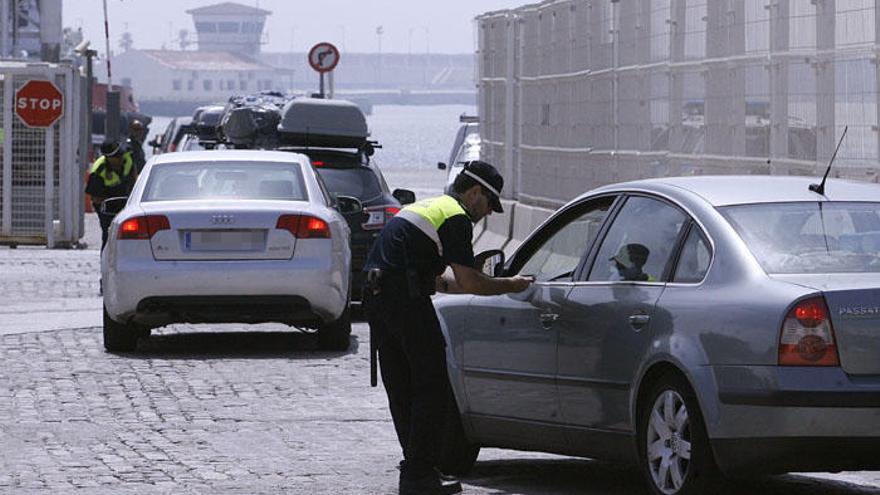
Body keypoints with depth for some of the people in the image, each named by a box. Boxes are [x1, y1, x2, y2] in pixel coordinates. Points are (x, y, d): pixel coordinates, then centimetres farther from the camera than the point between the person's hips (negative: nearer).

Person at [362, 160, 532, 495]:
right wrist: (509, 286, 8)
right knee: (432, 385, -3)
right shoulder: (457, 218, -4)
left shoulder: (429, 206, 26)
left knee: (402, 388, 14)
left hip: (375, 293, 10)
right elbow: (470, 283, -6)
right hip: (405, 300, -10)